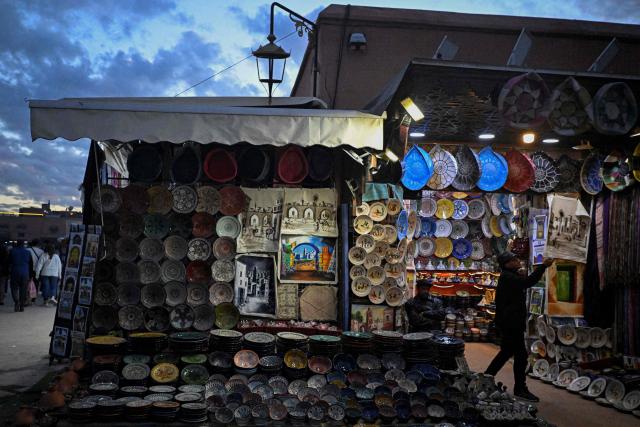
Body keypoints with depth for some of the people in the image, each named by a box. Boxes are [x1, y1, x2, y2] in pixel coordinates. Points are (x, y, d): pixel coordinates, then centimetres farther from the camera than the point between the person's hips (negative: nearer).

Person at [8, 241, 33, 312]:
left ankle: (17, 302, -16)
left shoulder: (12, 251, 0)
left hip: (15, 273, -1)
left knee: (14, 289, 6)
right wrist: (30, 275, 13)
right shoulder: (27, 252, 4)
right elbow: (31, 265, 8)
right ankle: (22, 306, 6)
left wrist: (9, 273, 6)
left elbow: (9, 263, 0)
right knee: (23, 290, 6)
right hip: (25, 274, 1)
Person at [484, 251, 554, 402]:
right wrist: (543, 266, -30)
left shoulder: (511, 276, 17)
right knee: (520, 355, -7)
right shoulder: (507, 277, -17)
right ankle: (520, 389, 0)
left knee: (507, 351, 19)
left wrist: (523, 276, 0)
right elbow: (528, 282, -30)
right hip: (510, 323, -11)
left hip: (511, 322, 11)